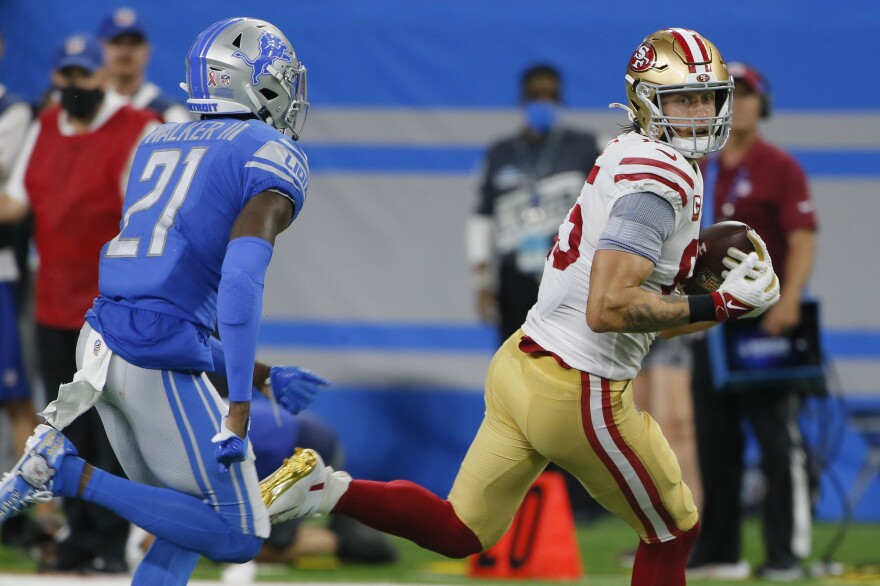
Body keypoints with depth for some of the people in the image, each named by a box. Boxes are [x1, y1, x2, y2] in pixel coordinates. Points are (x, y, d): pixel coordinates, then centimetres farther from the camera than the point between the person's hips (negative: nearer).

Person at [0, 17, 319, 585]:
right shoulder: (274, 159, -3)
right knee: (239, 535, 1)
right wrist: (238, 408, -25)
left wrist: (263, 377, 28)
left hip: (102, 344, 8)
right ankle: (72, 476, -9)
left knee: (185, 530, 20)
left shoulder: (158, 145, 21)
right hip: (161, 363, -8)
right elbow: (241, 278, -21)